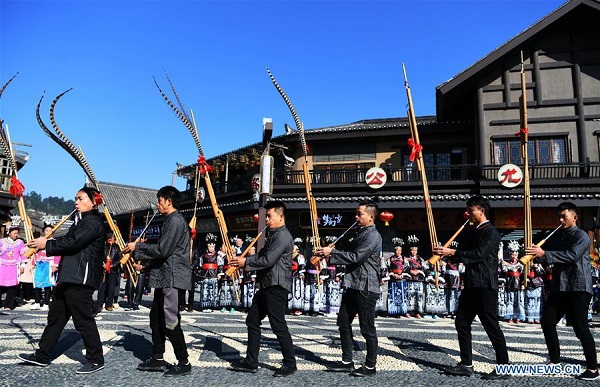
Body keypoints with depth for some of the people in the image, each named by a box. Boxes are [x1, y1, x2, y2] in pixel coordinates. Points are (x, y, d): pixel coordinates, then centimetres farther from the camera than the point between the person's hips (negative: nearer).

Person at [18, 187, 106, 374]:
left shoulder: (93, 221, -12)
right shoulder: (81, 220, 21)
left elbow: (72, 243, -20)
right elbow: (67, 241, 17)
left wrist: (47, 244, -9)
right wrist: (44, 242, 3)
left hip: (81, 280, -10)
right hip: (68, 278, 10)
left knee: (83, 319, -5)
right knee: (56, 316, 16)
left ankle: (96, 359, 6)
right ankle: (42, 355, 28)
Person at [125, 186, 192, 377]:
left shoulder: (176, 221, -15)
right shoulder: (170, 221, 18)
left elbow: (163, 250, -21)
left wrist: (138, 246, -10)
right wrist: (145, 263, 16)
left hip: (172, 278, -11)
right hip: (165, 277, 11)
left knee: (171, 321, -6)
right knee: (156, 318, 15)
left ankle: (183, 363, 5)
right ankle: (158, 359, 25)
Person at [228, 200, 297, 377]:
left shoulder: (283, 236, -16)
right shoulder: (273, 235, 18)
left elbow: (268, 260, -24)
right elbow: (261, 255, 18)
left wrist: (246, 262, -12)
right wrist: (243, 259, 2)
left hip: (276, 287, -11)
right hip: (266, 286, 11)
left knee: (278, 326, -2)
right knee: (252, 321, 14)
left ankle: (290, 364, 14)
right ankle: (251, 362, 23)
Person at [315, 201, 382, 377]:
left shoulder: (373, 235, -14)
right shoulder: (361, 233, 17)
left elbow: (356, 257, -21)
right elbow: (351, 255, 18)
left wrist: (331, 252, -16)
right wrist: (331, 252, 3)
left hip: (366, 287, -10)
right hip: (353, 285, 10)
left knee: (367, 328, 2)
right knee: (344, 322, 12)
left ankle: (370, 366, 15)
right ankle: (347, 361, 23)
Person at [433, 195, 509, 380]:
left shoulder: (491, 232, -10)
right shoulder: (471, 233, 16)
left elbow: (479, 254, -23)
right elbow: (461, 254, 17)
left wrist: (452, 252, -23)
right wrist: (445, 253, -2)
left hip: (485, 286, -9)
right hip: (470, 285, 9)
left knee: (491, 326, -1)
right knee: (462, 322, 9)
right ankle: (466, 364, 18)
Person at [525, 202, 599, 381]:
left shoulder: (581, 236, -7)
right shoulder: (557, 236, 16)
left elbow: (573, 255, -24)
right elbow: (545, 249, 8)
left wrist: (544, 254, -29)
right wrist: (534, 251, -15)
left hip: (578, 288, -7)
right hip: (558, 287, 8)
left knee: (580, 327, -4)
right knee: (547, 321, 6)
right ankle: (555, 361, 19)